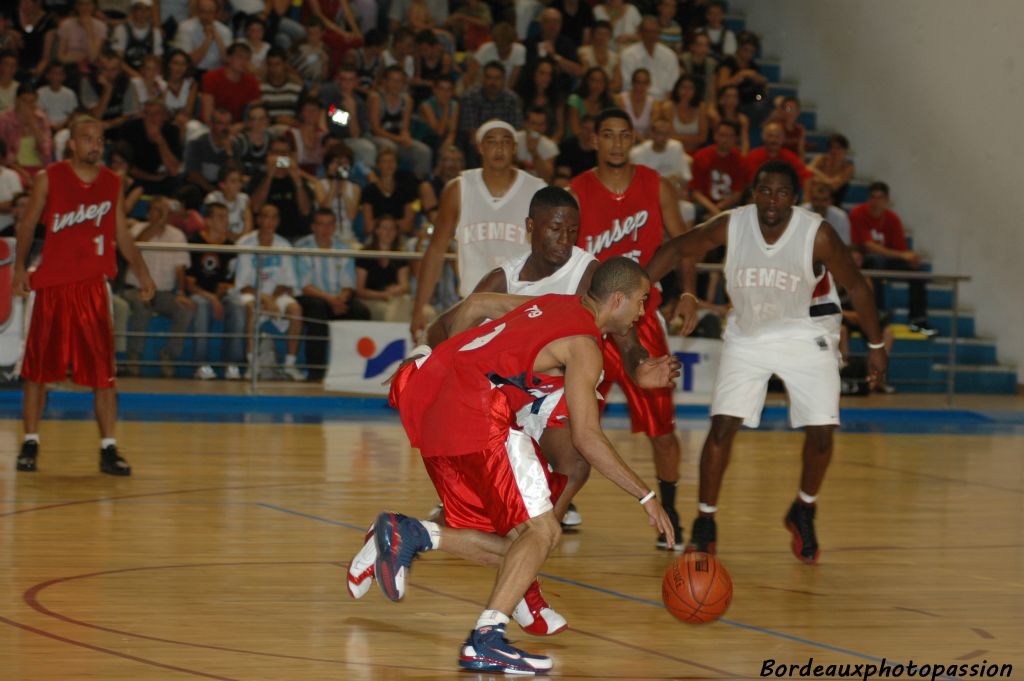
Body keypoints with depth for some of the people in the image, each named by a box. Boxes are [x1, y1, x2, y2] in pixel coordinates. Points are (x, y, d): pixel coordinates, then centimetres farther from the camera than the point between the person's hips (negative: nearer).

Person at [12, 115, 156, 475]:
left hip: (93, 284, 1)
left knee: (103, 371, -5)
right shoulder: (49, 179, -1)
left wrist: (141, 270, 9)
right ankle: (30, 443, 18)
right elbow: (28, 224, 6)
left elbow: (121, 233, 15)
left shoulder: (112, 183, 7)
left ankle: (108, 449, -3)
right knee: (38, 367, 6)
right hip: (51, 283, -1)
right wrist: (19, 266, -1)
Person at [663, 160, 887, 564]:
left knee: (821, 432, -7)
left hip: (806, 333, -1)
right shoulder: (729, 227, -18)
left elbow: (856, 286, -10)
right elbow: (676, 250, -3)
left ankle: (804, 512, 21)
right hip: (748, 333, 1)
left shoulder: (818, 235, -23)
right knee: (723, 425, -9)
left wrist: (876, 345, -4)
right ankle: (705, 523, 6)